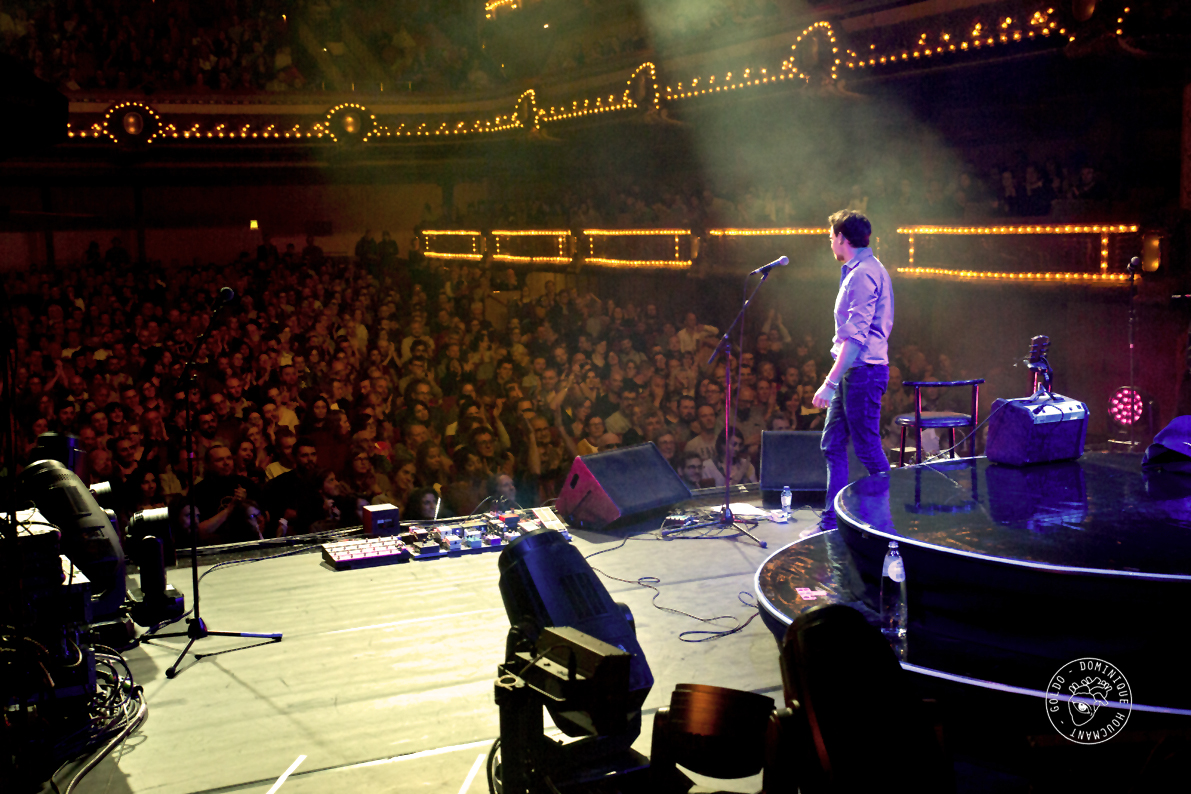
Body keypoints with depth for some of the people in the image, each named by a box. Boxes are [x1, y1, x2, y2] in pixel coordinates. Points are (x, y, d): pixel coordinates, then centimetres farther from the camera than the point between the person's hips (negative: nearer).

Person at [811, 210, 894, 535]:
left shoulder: (864, 274, -16)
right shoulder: (858, 271, 17)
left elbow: (855, 337, -23)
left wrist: (830, 382, -25)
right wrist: (835, 379, 22)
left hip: (862, 371, -10)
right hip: (853, 372, 10)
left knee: (868, 448, -3)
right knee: (833, 444, 11)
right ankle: (832, 521, 17)